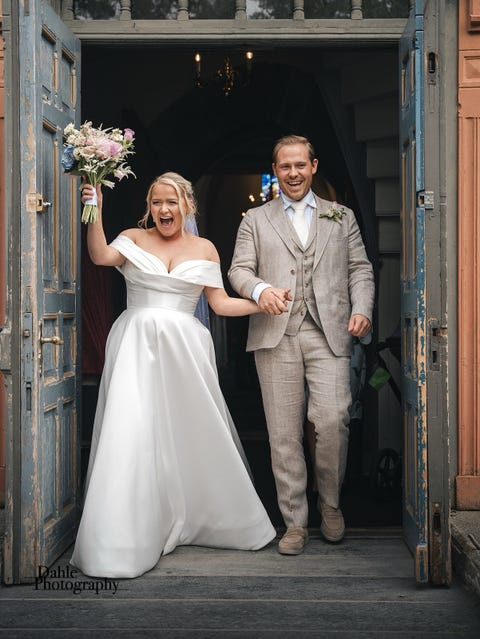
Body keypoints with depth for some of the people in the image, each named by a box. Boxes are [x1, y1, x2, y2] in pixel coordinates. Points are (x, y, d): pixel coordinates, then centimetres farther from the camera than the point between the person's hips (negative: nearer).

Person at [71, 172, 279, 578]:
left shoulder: (204, 249, 11)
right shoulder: (134, 239, 7)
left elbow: (221, 303, 9)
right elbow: (101, 255, -13)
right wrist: (95, 212, -22)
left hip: (184, 348, 2)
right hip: (137, 345, -1)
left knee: (192, 432, 6)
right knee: (133, 435, -7)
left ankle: (205, 519, 26)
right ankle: (126, 537, 2)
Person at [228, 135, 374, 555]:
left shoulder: (341, 217, 19)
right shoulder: (256, 220, 17)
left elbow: (360, 268, 14)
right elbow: (239, 270, 9)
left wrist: (362, 308, -4)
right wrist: (260, 289, -14)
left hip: (328, 332, 0)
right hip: (276, 334, 1)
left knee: (332, 421, -12)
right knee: (284, 431, 0)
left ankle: (331, 504, 13)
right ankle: (295, 523, 10)